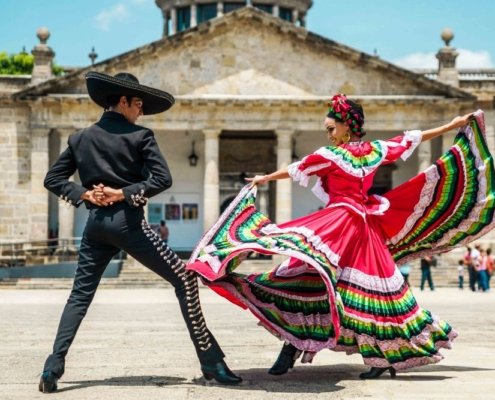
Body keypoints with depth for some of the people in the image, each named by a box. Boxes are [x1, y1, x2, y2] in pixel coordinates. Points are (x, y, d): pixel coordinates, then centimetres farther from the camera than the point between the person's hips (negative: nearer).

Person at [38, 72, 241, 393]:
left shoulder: (81, 139, 12)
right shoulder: (139, 136, -4)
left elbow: (53, 178, 12)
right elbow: (162, 179, -14)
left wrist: (85, 194, 2)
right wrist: (123, 193, -9)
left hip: (96, 223, 5)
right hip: (127, 221, -5)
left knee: (80, 294, 14)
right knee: (184, 279, 2)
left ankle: (54, 366, 0)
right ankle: (211, 362, 0)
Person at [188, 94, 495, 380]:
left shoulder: (331, 155, -6)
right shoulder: (376, 149, 8)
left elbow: (295, 170, 5)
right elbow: (412, 139, 18)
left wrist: (265, 178, 20)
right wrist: (453, 125, 29)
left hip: (337, 222, -6)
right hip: (366, 225, 6)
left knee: (308, 278, -9)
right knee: (368, 285, 7)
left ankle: (292, 348, -16)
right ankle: (387, 355, 10)